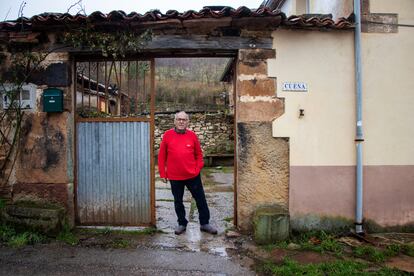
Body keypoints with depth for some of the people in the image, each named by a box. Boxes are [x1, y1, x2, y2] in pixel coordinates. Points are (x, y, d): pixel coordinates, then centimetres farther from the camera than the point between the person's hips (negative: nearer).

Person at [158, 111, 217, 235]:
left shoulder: (192, 135, -1)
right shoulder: (167, 135, -3)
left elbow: (199, 154, 8)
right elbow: (162, 156, 1)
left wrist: (198, 168, -2)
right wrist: (163, 173, 0)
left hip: (193, 175, 1)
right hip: (174, 177, 0)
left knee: (201, 199, 9)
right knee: (178, 201, 13)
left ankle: (204, 223, 25)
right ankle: (182, 224, 31)